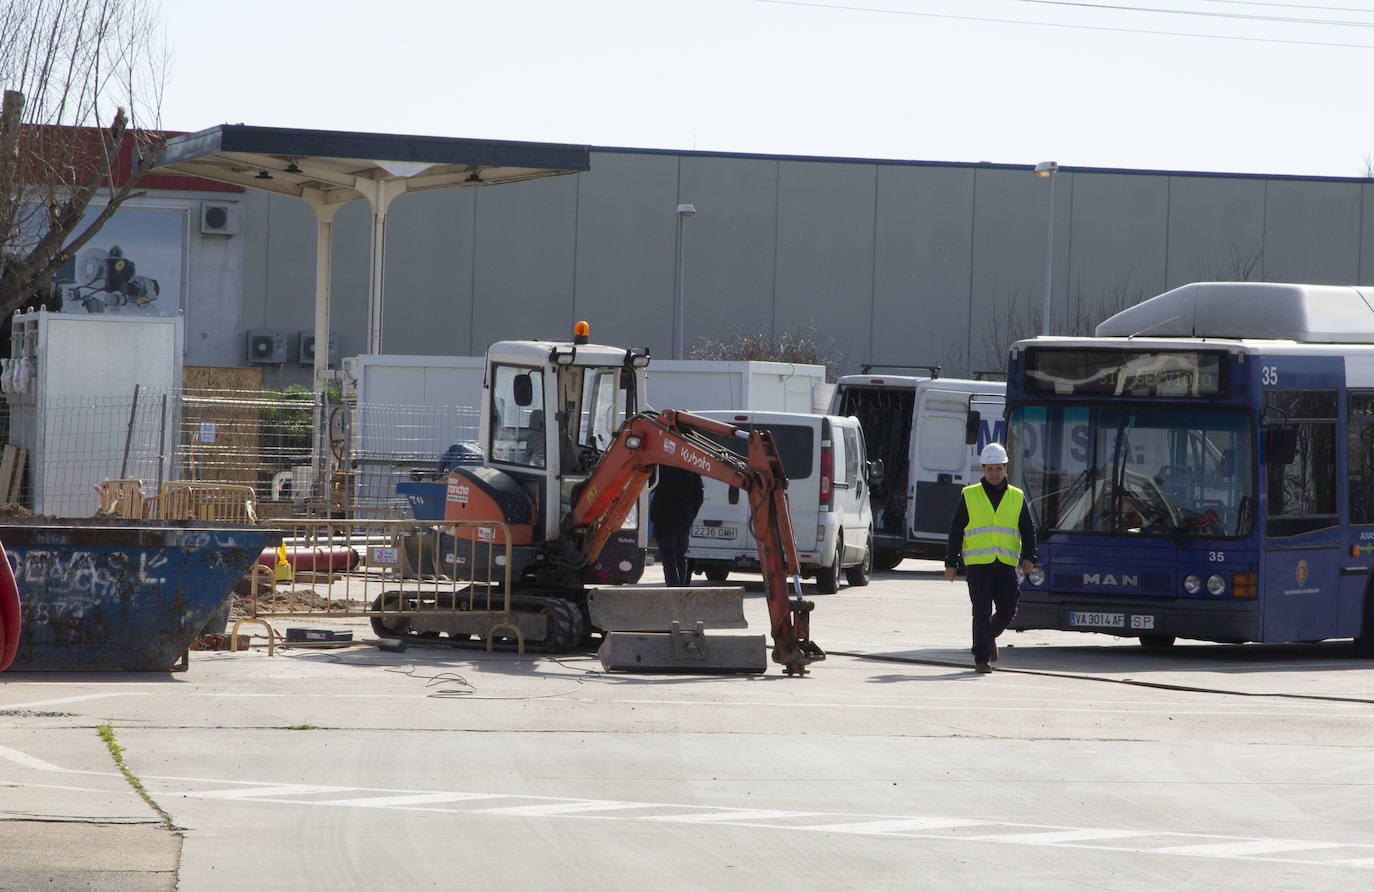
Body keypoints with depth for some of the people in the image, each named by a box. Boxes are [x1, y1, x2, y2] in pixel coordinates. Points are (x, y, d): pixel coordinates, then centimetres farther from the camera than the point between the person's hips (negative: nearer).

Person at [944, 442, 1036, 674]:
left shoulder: (1016, 498, 11)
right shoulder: (970, 496, 6)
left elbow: (1028, 531, 12)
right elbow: (955, 531, 8)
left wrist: (1028, 557, -5)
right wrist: (951, 563, 4)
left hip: (1006, 565, 2)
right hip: (978, 564, -2)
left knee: (1007, 611, 0)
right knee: (982, 611, -9)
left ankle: (989, 636, 31)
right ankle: (981, 657, -2)